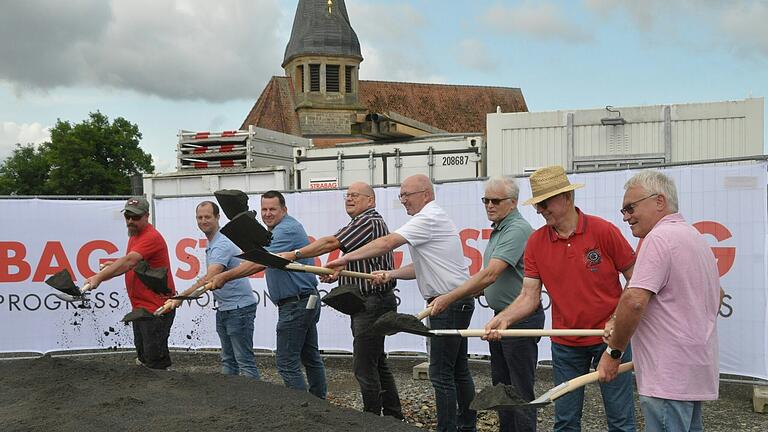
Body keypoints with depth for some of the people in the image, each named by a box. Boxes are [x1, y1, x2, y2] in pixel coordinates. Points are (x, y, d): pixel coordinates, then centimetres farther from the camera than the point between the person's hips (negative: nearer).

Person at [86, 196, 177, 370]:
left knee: (156, 362, -7)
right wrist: (112, 267, 8)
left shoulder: (151, 237, -18)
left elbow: (128, 262, -31)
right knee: (142, 358, 18)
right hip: (140, 308, 10)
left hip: (156, 310, -10)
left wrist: (99, 277, -39)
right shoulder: (134, 235, 15)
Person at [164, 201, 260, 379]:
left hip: (239, 307, -10)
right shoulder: (211, 244, 14)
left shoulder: (223, 244, -19)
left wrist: (181, 297, -28)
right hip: (223, 309, 10)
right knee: (228, 360, 14)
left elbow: (209, 279, -28)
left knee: (245, 360, -7)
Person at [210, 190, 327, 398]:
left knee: (287, 362, -7)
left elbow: (260, 264, -27)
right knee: (311, 357, 16)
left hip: (296, 304, -11)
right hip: (307, 302, 11)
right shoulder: (287, 227, 16)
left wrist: (225, 276, -22)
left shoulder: (286, 230, -18)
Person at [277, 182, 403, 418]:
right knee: (377, 363, 16)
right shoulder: (364, 222, 22)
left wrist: (293, 254, -20)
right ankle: (393, 416, 25)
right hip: (367, 302, 11)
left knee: (364, 367, -8)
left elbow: (331, 243, -21)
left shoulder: (369, 221, -13)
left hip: (373, 303, -11)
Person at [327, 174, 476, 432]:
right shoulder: (431, 218, 19)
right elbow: (422, 267, 18)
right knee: (458, 369, 16)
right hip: (455, 303, 11)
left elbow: (387, 243, -23)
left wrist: (345, 259, -20)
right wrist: (391, 274, 2)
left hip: (450, 302, -11)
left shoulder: (429, 218, -14)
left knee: (441, 372, -7)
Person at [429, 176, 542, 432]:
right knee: (500, 385, 17)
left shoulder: (517, 229, -19)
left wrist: (449, 298, -26)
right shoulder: (497, 230, 14)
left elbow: (490, 275, -27)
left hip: (521, 319, -10)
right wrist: (464, 295, 10)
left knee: (520, 391, -2)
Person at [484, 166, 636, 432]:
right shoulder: (536, 242, -2)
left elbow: (634, 279, -4)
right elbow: (529, 296, -3)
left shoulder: (603, 231, -12)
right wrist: (504, 318, -20)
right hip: (565, 343, 3)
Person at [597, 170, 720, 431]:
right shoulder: (695, 237, 18)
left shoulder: (659, 238, -14)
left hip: (669, 379, -10)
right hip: (695, 372, 10)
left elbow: (634, 302, -23)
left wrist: (614, 351, -10)